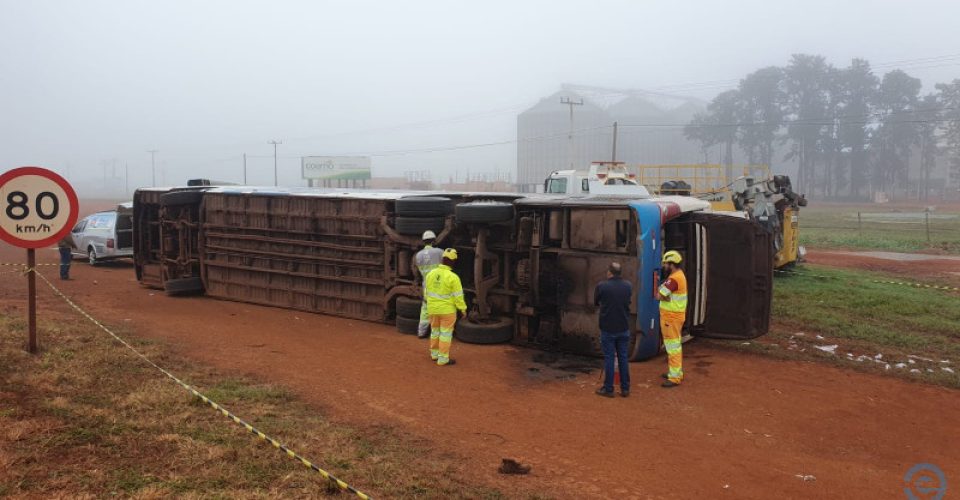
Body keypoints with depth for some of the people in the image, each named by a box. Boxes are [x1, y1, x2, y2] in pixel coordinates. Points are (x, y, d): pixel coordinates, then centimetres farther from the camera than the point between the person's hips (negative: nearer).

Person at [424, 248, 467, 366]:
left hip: (433, 309, 5)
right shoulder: (453, 277, -20)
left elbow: (426, 291, 7)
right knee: (446, 333, 3)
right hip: (447, 310, -5)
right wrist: (463, 309, -4)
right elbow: (458, 296, -16)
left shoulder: (431, 274, -3)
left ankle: (434, 354, 32)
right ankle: (443, 359, 6)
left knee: (435, 331, 20)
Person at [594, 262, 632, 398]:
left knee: (609, 358, 4)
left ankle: (608, 389, 9)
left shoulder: (602, 286, -13)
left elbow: (596, 302, 4)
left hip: (608, 328, -3)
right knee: (623, 358, 11)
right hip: (624, 329, 3)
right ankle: (625, 389, 16)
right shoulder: (628, 286, -2)